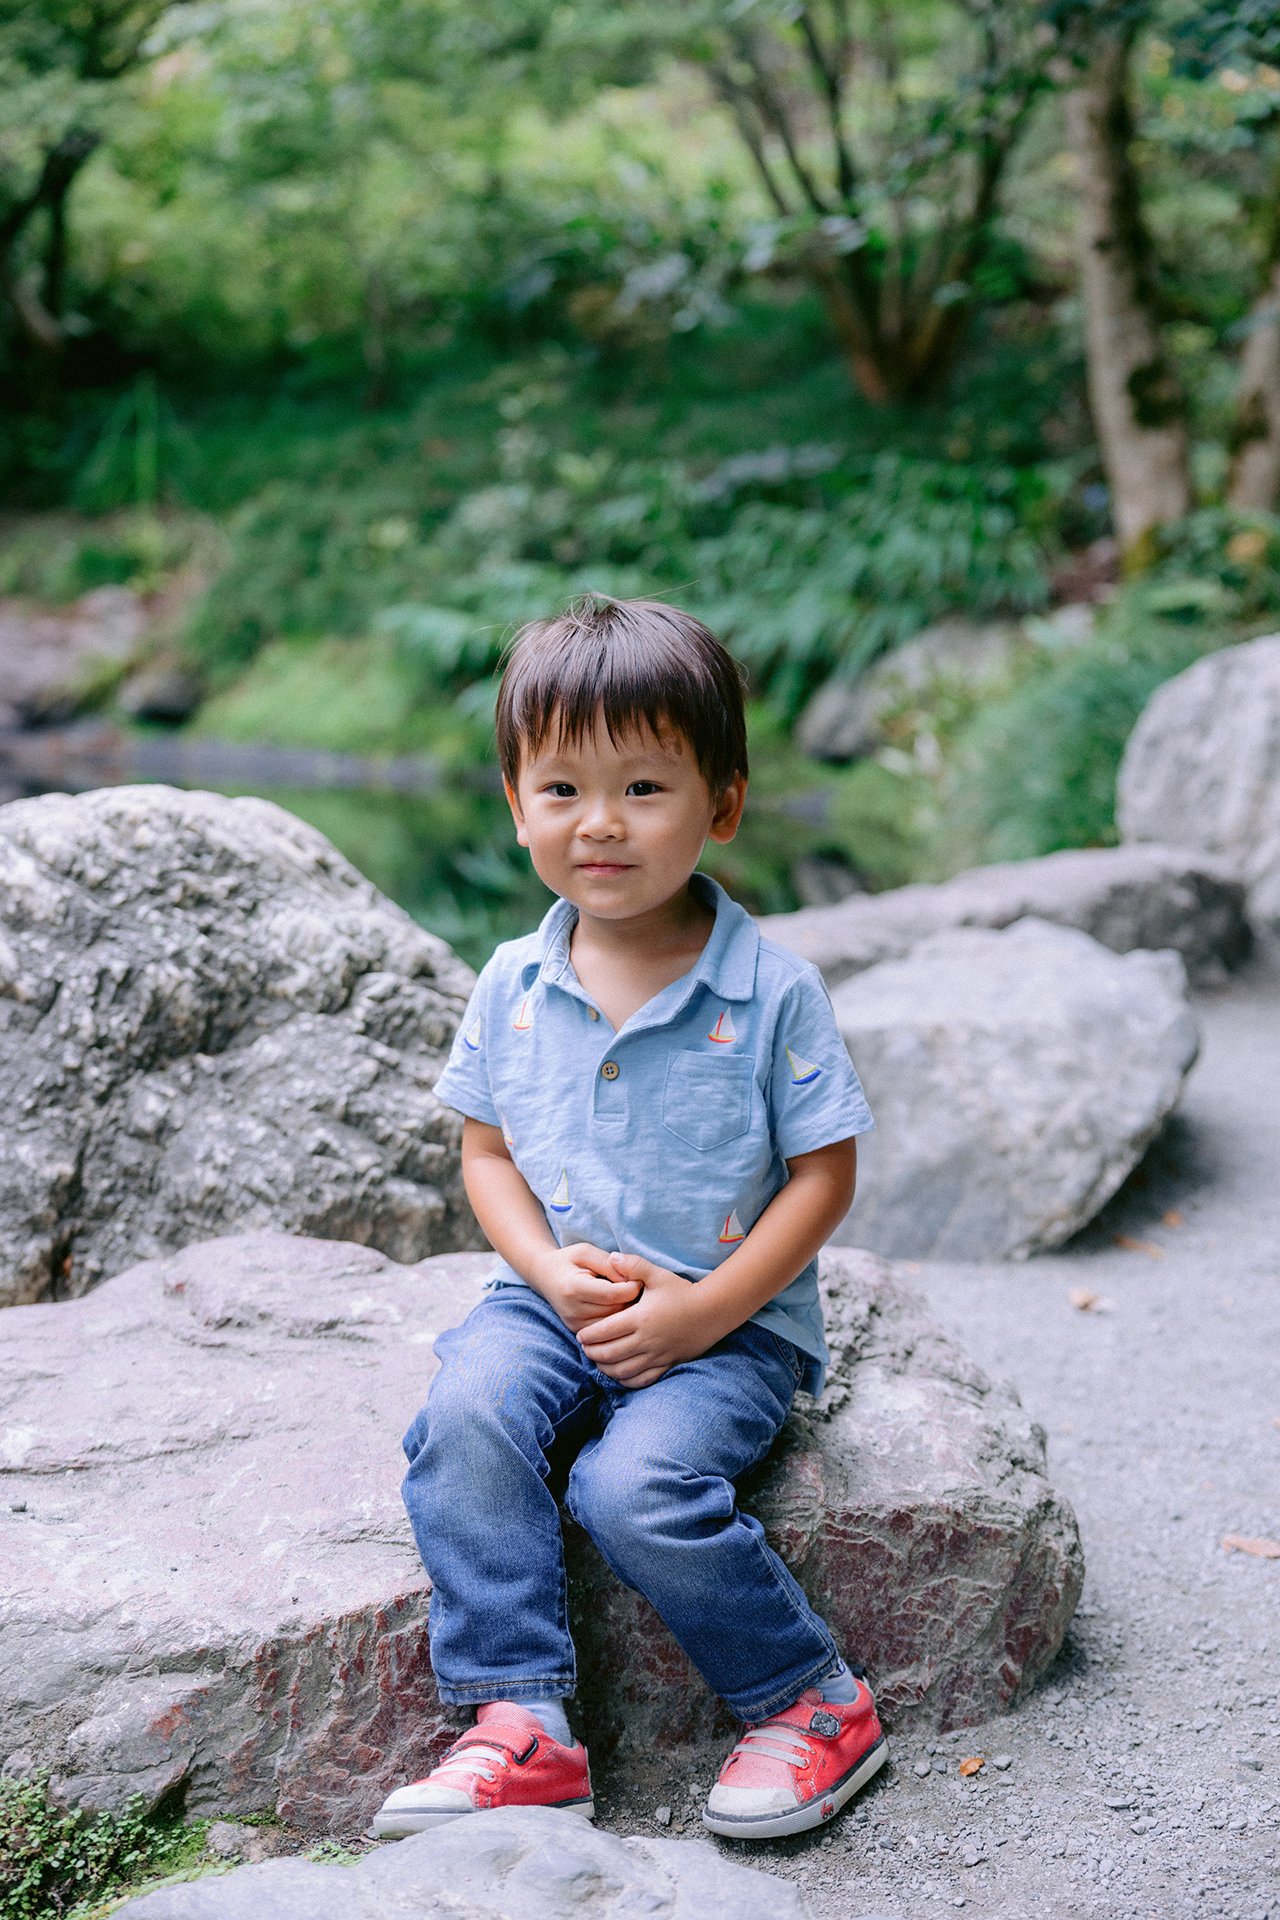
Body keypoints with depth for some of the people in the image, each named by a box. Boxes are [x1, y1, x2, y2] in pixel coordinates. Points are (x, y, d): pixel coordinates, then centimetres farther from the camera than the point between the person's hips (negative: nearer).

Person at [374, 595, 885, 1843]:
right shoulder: (513, 987, 3)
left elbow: (823, 1175, -5)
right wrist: (551, 1271, -10)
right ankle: (519, 1724, -19)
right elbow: (488, 1153, 10)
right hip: (553, 1303, 4)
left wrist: (705, 1311, -15)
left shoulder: (771, 991, -8)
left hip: (732, 1321, -4)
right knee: (464, 1415, -26)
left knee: (637, 1483, -28)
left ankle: (814, 1703, -5)